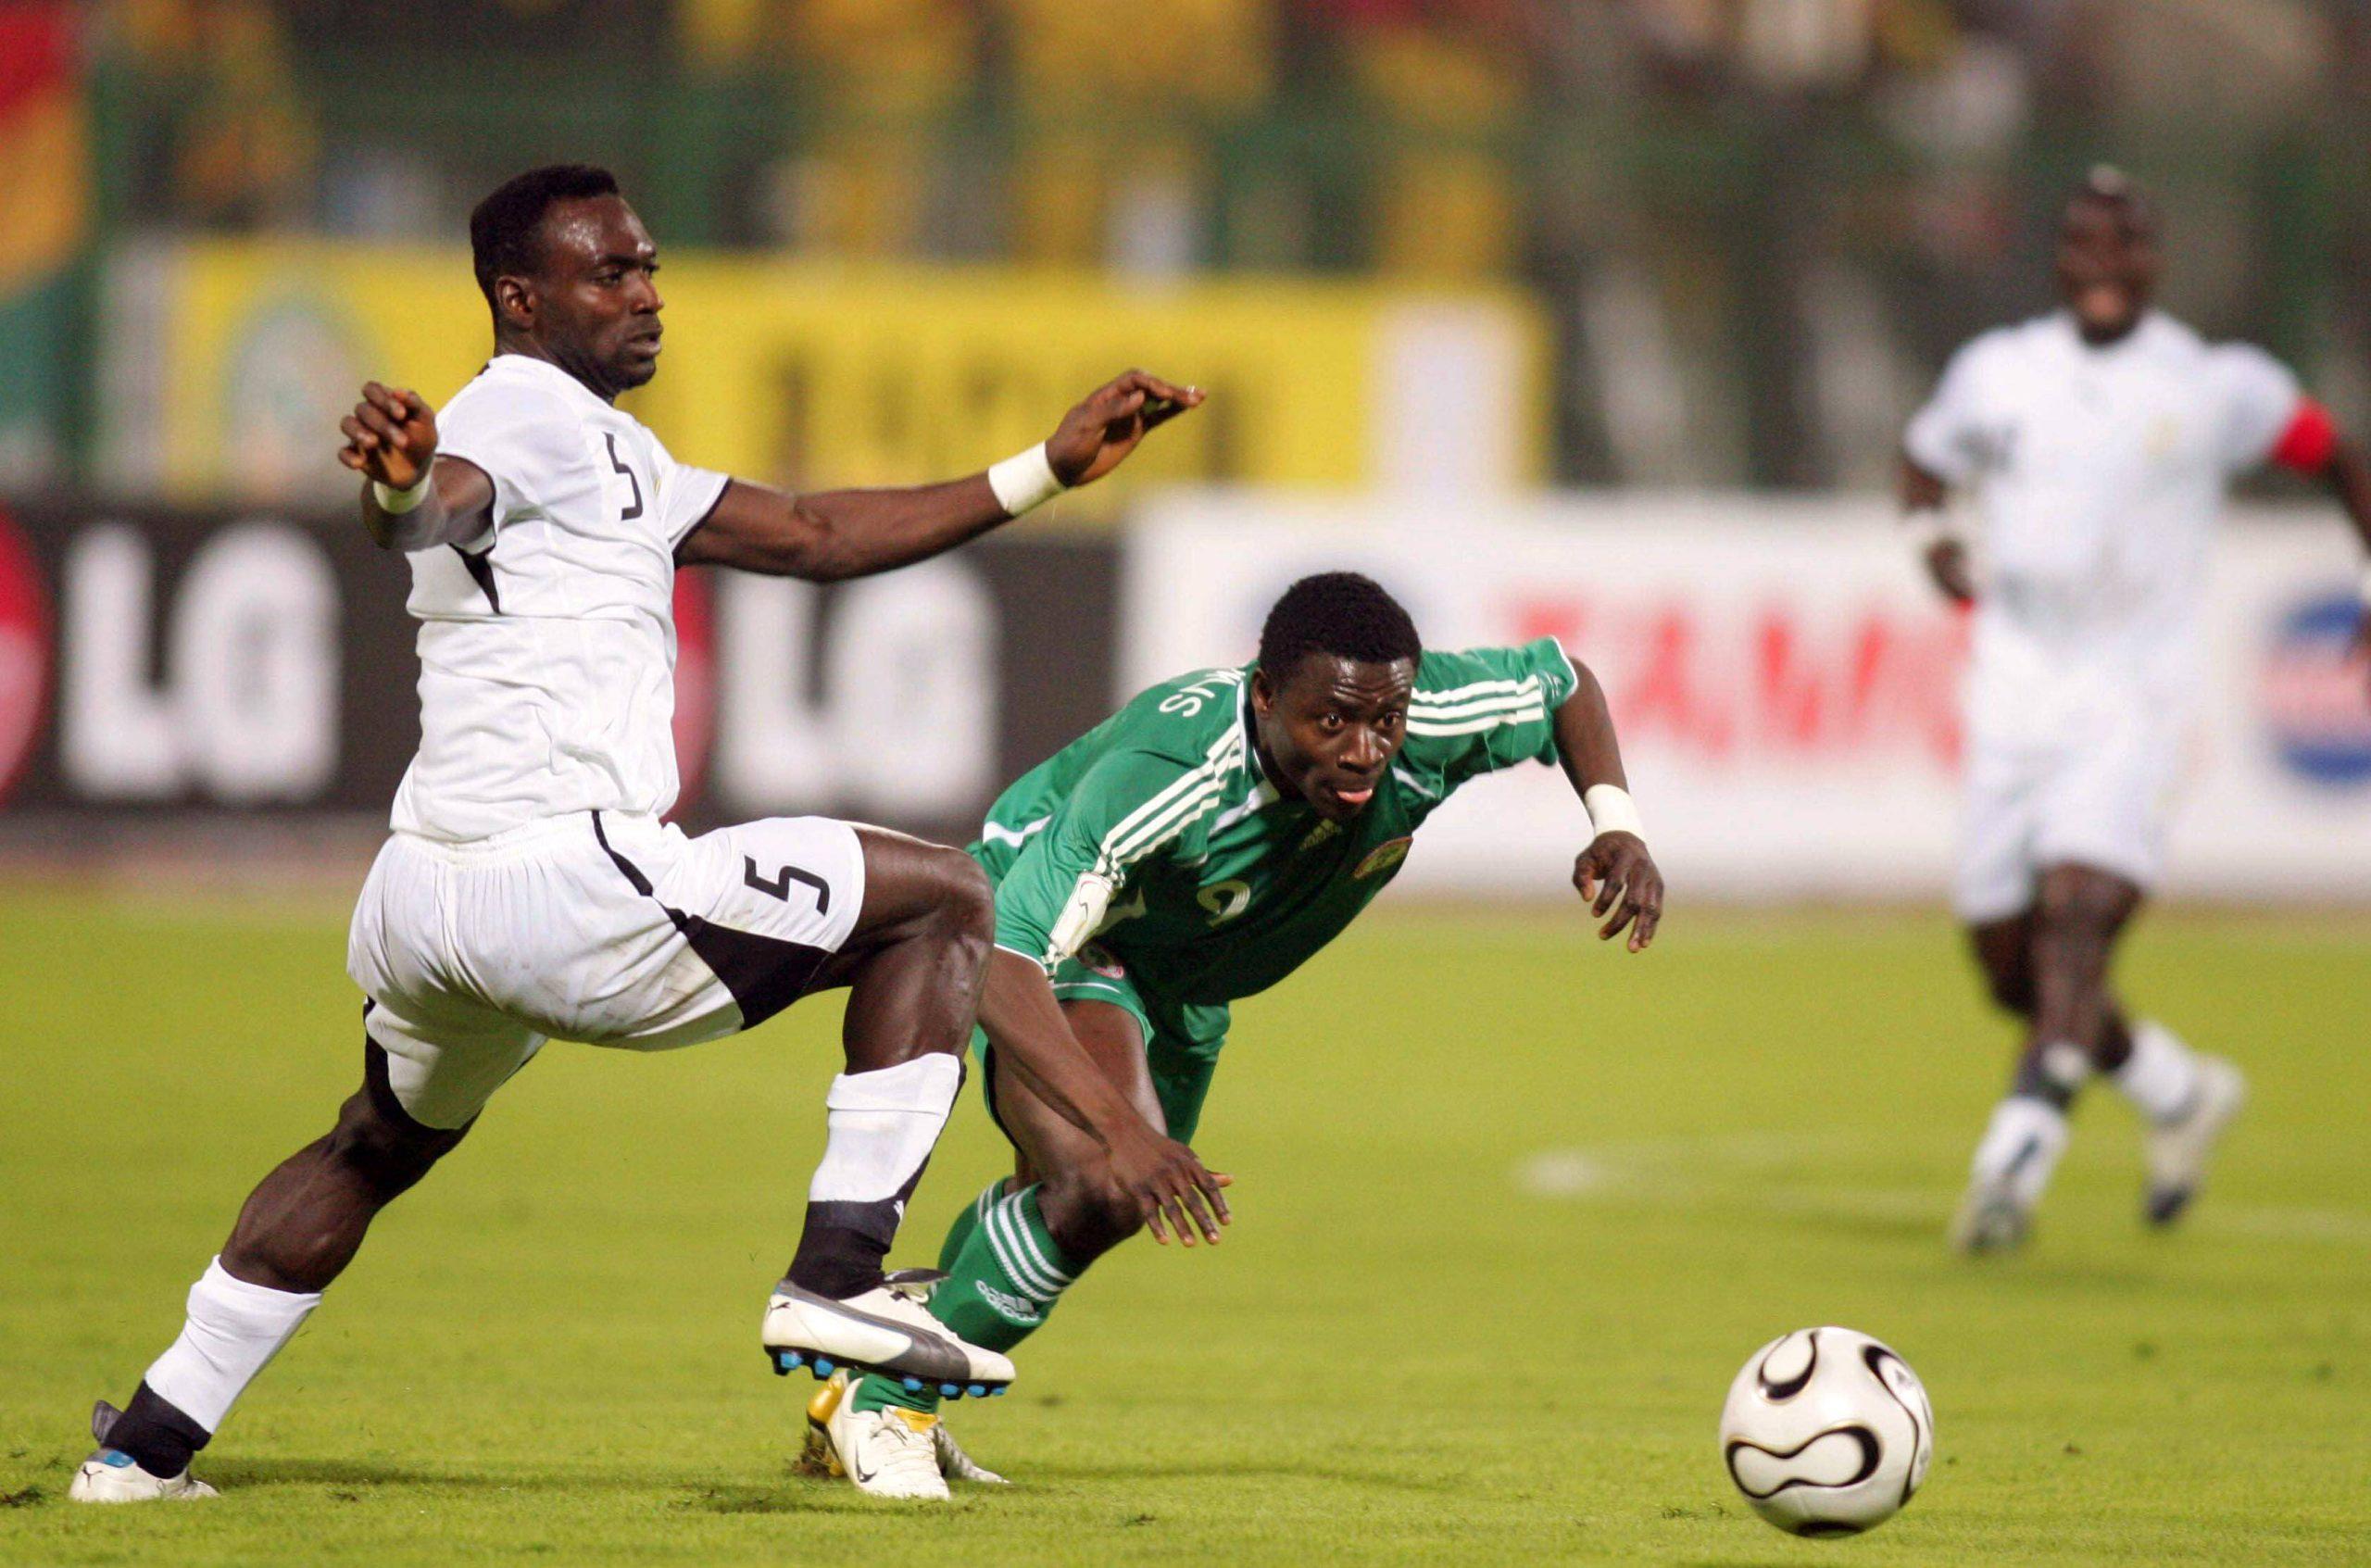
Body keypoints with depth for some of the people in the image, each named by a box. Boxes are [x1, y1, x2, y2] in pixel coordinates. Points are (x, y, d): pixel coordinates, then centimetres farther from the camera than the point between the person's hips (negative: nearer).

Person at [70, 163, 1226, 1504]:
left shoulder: (611, 454, 26)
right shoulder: (529, 412, -6)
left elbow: (814, 538, 28)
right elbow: (434, 513, -29)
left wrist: (1047, 472, 25)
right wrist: (402, 485, -54)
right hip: (554, 881, -11)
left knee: (382, 1146, 34)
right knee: (941, 899, -3)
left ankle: (146, 1444, 33)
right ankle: (841, 1273, -10)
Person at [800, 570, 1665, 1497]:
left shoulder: (1435, 718, -29)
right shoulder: (1154, 783, -45)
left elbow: (1566, 683, -5)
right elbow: (998, 960, -50)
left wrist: (1616, 824, -23)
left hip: (1184, 983, 7)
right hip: (1049, 934, -7)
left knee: (1073, 1205, 26)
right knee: (1103, 1186, -32)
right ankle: (877, 1405, -11)